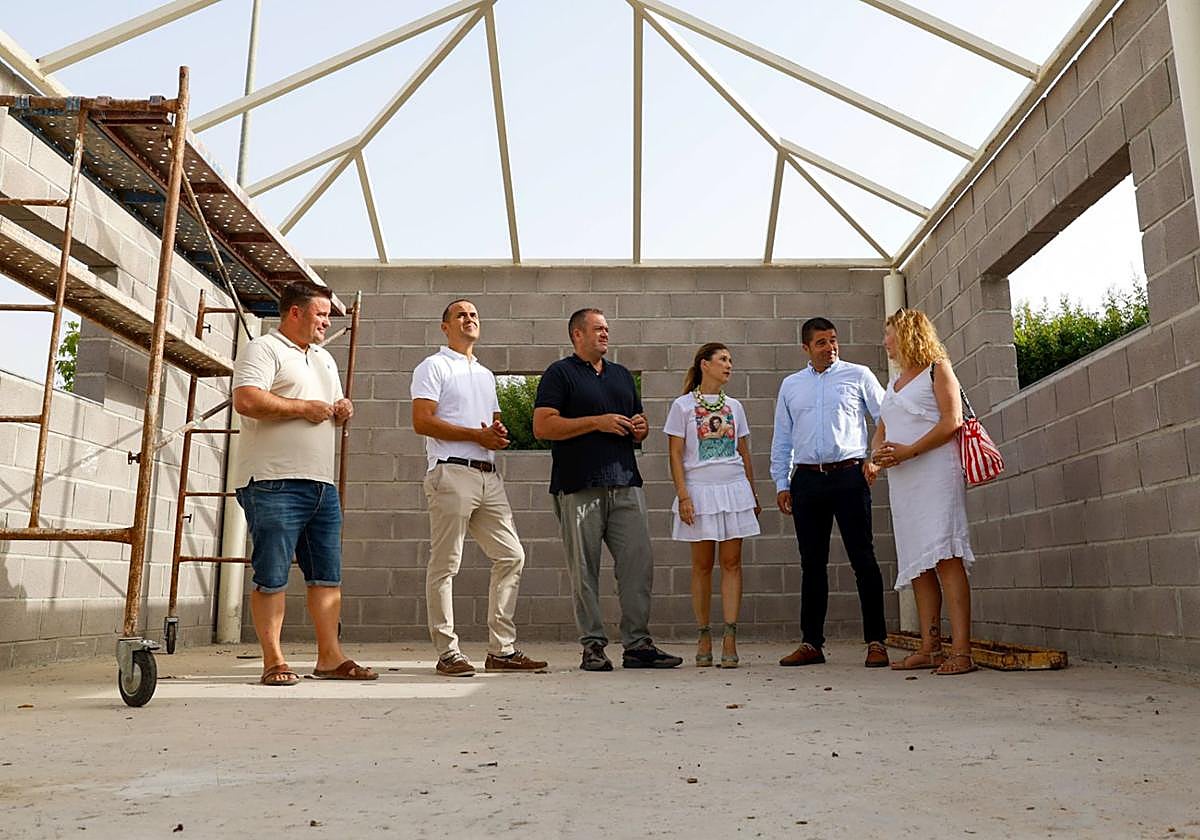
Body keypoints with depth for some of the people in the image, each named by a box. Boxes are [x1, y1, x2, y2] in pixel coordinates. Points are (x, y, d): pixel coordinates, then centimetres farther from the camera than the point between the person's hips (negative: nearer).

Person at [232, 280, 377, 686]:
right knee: (272, 577, -2)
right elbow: (246, 400, -18)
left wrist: (343, 410, 10)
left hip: (322, 484, 8)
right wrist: (304, 408, -11)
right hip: (275, 484, -8)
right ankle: (273, 661, 7)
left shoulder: (324, 358, 24)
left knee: (328, 575, 8)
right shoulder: (264, 349, -2)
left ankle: (330, 656, 14)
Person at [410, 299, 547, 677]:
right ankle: (448, 652, 5)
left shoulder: (486, 374, 25)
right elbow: (422, 421, -10)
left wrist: (499, 433, 2)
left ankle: (502, 649, 12)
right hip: (452, 473, -7)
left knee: (511, 556, 5)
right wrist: (478, 435, -12)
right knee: (445, 564, -3)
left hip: (488, 476, 8)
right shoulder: (434, 367, 2)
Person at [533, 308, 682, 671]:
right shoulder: (560, 373, 4)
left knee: (639, 563, 0)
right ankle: (593, 646, 9)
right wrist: (597, 422, -11)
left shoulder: (622, 375, 23)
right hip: (579, 487, -5)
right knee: (585, 570, -1)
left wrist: (641, 429, 5)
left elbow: (637, 426, 30)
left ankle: (637, 644, 8)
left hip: (625, 483, 5)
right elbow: (542, 426, -8)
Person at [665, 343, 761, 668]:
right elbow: (675, 455, -3)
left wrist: (753, 495, 17)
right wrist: (683, 495, -11)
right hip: (700, 489, -3)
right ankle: (704, 635, 11)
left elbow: (744, 454, 17)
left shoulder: (734, 406, 12)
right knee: (702, 565, 3)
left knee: (731, 562, 0)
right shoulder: (683, 406, 0)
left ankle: (729, 636, 1)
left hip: (734, 488, 3)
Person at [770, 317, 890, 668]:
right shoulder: (790, 385, 16)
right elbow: (782, 439, 16)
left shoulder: (858, 375, 7)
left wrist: (877, 458, -4)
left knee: (862, 558, -4)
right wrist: (782, 484, 11)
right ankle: (811, 643, 12)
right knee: (812, 563, 6)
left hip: (849, 476, -3)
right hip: (806, 480, 3)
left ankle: (875, 642, 3)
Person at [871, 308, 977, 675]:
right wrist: (877, 452, -1)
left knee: (945, 556, -15)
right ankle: (930, 648, 7)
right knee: (917, 562, 4)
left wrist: (908, 451, -17)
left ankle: (961, 651, -17)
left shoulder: (937, 369, 3)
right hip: (901, 479, 8)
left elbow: (952, 421, -9)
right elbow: (881, 432, 23)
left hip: (935, 470, -8)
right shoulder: (893, 383, 24)